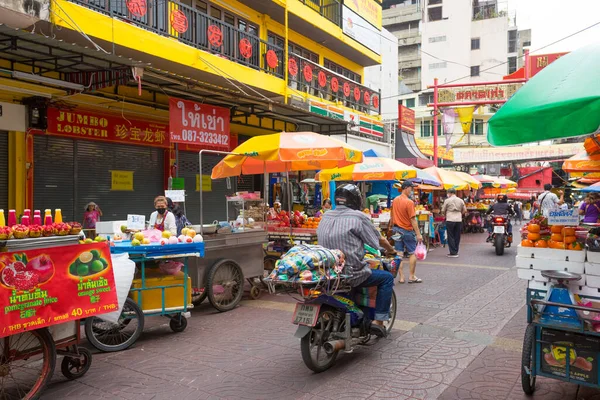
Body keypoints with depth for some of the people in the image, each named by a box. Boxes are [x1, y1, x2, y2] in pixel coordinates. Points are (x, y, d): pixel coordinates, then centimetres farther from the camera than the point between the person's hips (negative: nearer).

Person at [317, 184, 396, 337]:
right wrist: (390, 250, 22)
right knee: (387, 278, 13)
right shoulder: (358, 217, -10)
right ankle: (378, 321, 9)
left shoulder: (326, 217, 8)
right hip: (351, 274, -7)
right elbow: (379, 240, -1)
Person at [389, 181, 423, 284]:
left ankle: (401, 277, 8)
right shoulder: (409, 202, -17)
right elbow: (413, 219, -19)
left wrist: (391, 226, 27)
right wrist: (418, 234, -16)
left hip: (397, 230, 6)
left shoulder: (395, 200, 4)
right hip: (407, 230, -6)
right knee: (412, 254, 7)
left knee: (399, 254, 6)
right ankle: (411, 277, 11)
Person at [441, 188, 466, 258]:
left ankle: (453, 253, 0)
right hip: (459, 220, 4)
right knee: (457, 237, 11)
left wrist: (445, 215, 21)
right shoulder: (461, 200, 7)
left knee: (451, 237, 2)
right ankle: (456, 252, 15)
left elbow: (443, 211, 1)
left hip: (450, 220, -4)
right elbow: (464, 210, 11)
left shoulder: (447, 200, -4)